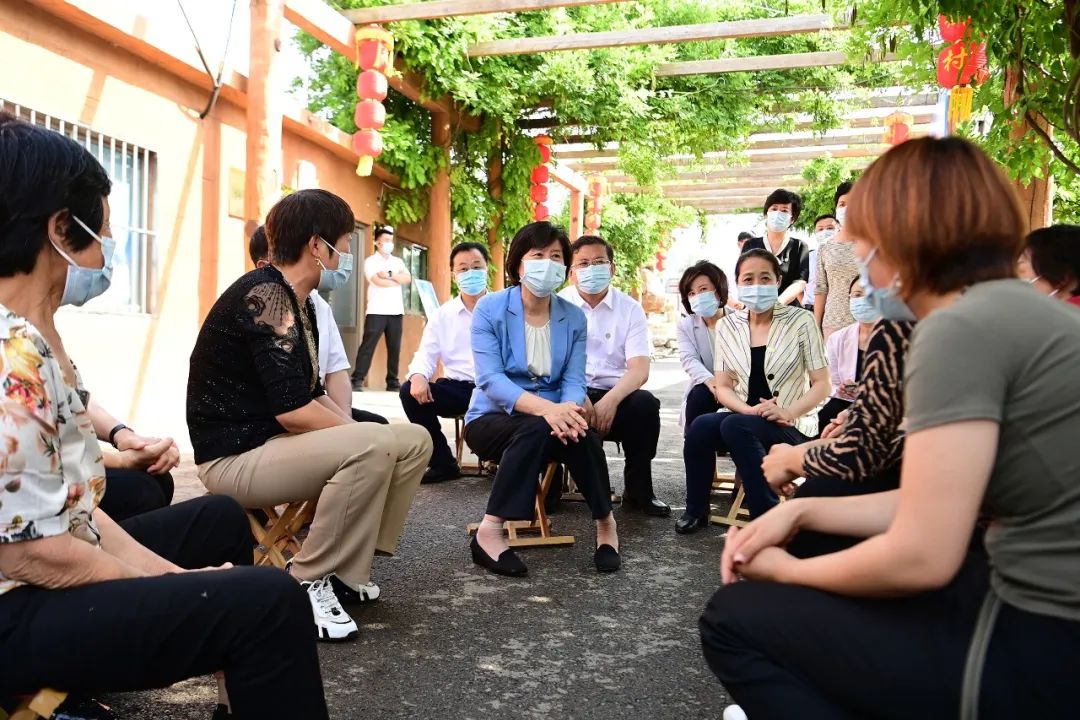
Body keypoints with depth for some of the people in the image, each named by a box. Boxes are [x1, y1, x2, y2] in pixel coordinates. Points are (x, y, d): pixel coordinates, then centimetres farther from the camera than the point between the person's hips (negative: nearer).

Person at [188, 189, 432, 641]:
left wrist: (353, 428, -2)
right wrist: (358, 434, -12)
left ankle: (348, 569, 1)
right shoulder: (265, 295, -18)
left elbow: (310, 394, 13)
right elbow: (292, 411, -25)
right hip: (235, 455, -10)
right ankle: (307, 583, -14)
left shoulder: (298, 301, 12)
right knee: (373, 447, -30)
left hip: (275, 441, 10)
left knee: (414, 441, 1)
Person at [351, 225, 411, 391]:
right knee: (368, 345, -9)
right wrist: (398, 280, -1)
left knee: (394, 347, 5)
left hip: (396, 311, 5)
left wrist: (390, 275, -10)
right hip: (376, 311, -5)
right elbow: (379, 281, -13)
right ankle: (357, 380, -10)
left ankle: (392, 382, 10)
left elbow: (408, 279, 1)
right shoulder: (371, 261, 2)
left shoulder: (397, 261, 18)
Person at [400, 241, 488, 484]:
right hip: (457, 387, 3)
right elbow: (426, 354, 7)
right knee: (410, 391, -19)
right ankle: (443, 463, -3)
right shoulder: (443, 314, 12)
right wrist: (418, 376, -18)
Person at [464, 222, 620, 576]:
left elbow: (574, 381, -4)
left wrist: (569, 410, -30)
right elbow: (490, 379, -19)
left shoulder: (573, 317, 3)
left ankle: (605, 522, -8)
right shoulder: (490, 308, -8)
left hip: (550, 416, 3)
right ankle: (490, 534, -28)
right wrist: (545, 408, -35)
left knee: (579, 433, -31)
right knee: (538, 429, -35)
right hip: (493, 418, -3)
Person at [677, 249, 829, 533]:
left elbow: (821, 384, -4)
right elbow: (723, 387, 5)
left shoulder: (800, 321, -3)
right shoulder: (727, 326, 7)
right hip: (743, 417, 4)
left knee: (735, 426, -34)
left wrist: (788, 412, -21)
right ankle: (696, 510, -8)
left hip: (791, 426, -3)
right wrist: (751, 410, -16)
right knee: (700, 427, -28)